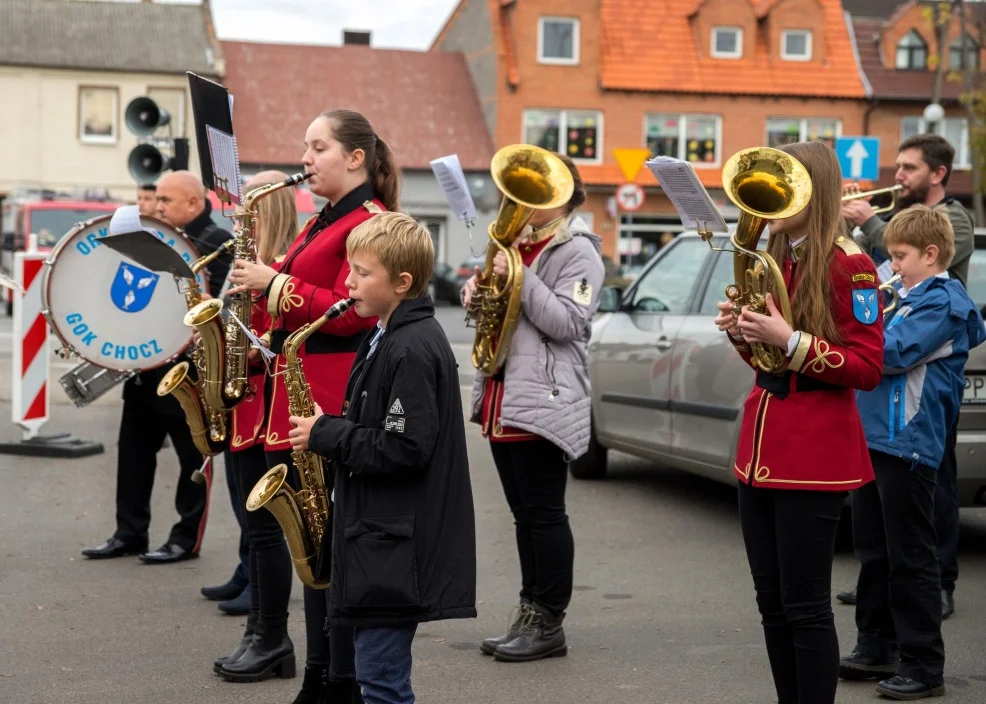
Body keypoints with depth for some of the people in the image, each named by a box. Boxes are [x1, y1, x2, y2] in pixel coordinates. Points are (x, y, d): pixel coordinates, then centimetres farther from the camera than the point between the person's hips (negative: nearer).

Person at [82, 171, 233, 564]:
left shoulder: (216, 243, -10)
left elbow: (215, 305, -19)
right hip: (147, 367, 9)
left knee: (193, 457, 4)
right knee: (134, 451, 11)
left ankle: (186, 538, 12)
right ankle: (129, 533, 20)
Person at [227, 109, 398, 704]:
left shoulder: (371, 222, -10)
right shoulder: (323, 221, 19)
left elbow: (348, 313, -19)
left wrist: (274, 284, -16)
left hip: (337, 398, -10)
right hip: (301, 390, 10)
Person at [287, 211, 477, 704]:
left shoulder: (412, 351, -19)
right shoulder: (391, 338, 13)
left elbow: (404, 450, -24)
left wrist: (325, 436, -16)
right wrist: (329, 431, 7)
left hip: (397, 548, -10)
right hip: (381, 538, 10)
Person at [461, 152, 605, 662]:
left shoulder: (577, 251, -6)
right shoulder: (516, 243, 19)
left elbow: (567, 323, -16)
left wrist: (520, 279, -20)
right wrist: (475, 290, 4)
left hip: (544, 402, -8)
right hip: (502, 396, 8)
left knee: (543, 513, -4)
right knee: (524, 514, 12)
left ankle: (548, 625, 4)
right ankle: (530, 615, 18)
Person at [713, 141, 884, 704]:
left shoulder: (847, 263, -10)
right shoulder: (775, 259, 14)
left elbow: (868, 367, -14)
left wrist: (790, 339, -22)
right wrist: (741, 331, 3)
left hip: (815, 455, -8)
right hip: (761, 448, 8)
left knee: (805, 607, -4)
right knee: (772, 601, 12)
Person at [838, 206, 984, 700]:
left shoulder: (943, 302, -12)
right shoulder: (911, 298, 17)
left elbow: (892, 352, -23)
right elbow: (881, 347, 20)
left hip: (908, 443, -9)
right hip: (877, 437, 9)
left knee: (909, 559, -4)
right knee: (874, 552, 16)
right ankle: (877, 647, 26)